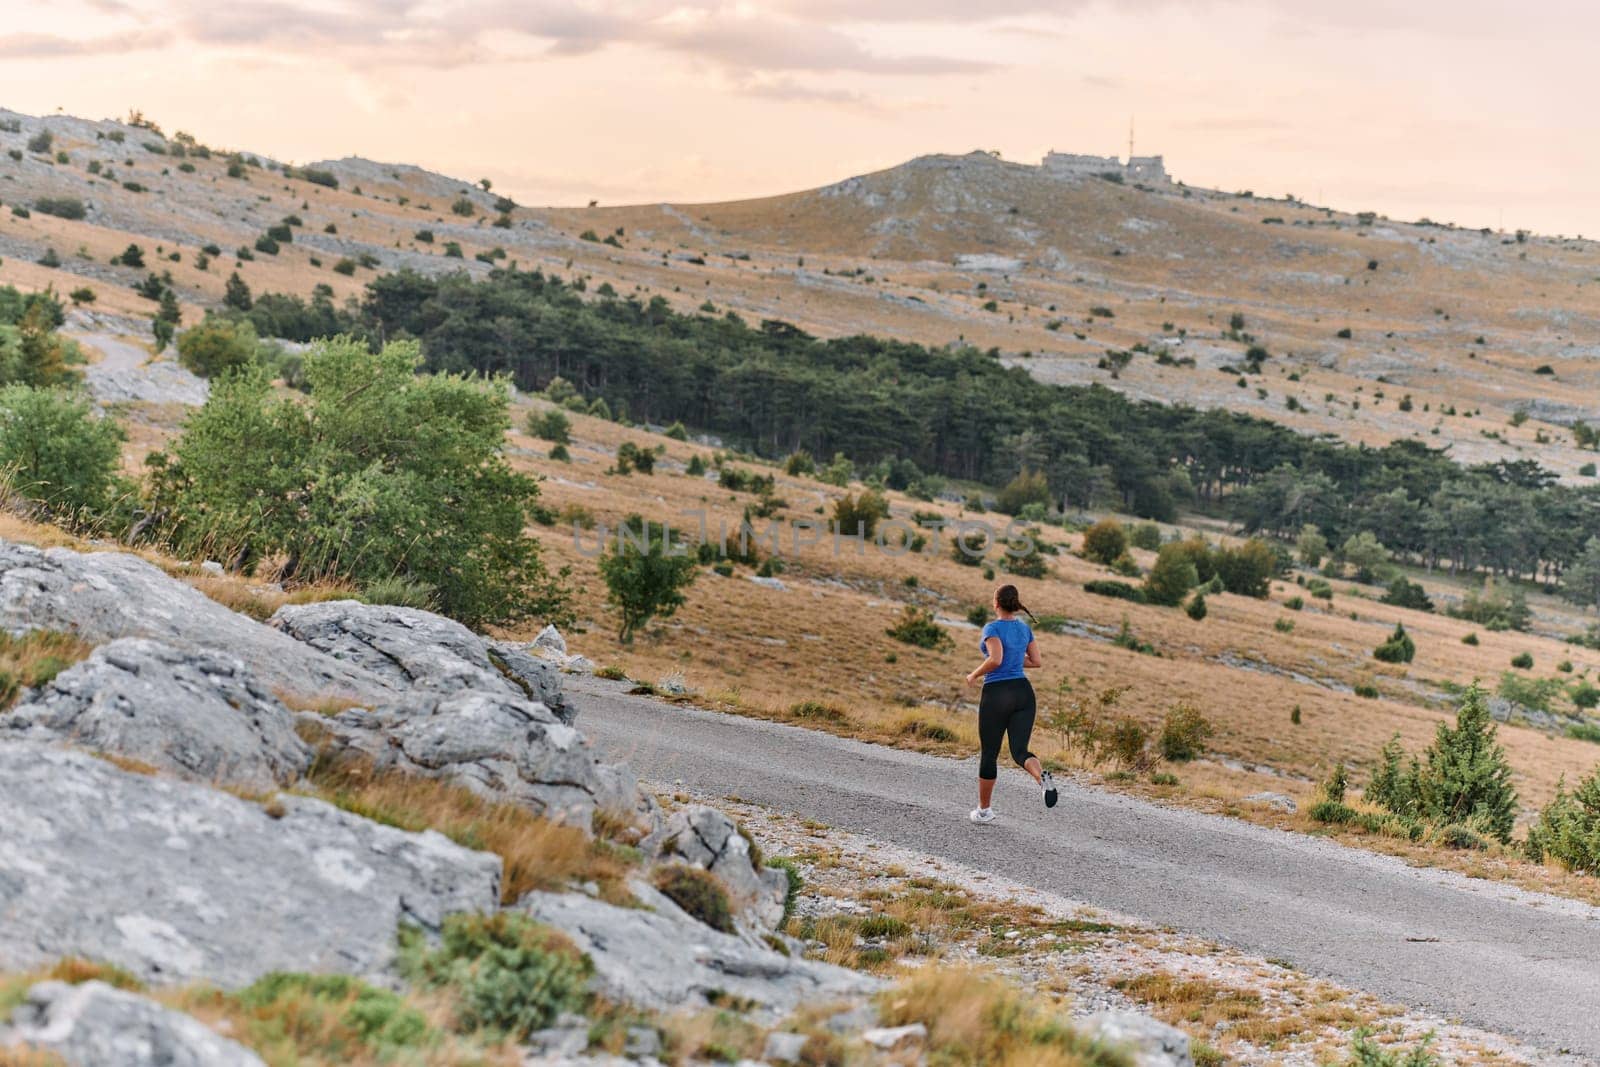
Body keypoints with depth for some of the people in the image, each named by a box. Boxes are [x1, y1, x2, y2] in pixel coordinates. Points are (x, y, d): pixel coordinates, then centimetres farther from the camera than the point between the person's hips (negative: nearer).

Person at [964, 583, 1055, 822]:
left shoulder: (993, 628, -10)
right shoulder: (1025, 628, 9)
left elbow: (995, 660, -24)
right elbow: (1036, 661, 12)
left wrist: (974, 675, -8)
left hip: (996, 695, -5)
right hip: (1023, 693, 5)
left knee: (988, 754, 10)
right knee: (1020, 752, 0)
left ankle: (984, 810, 20)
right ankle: (1042, 777, -34)